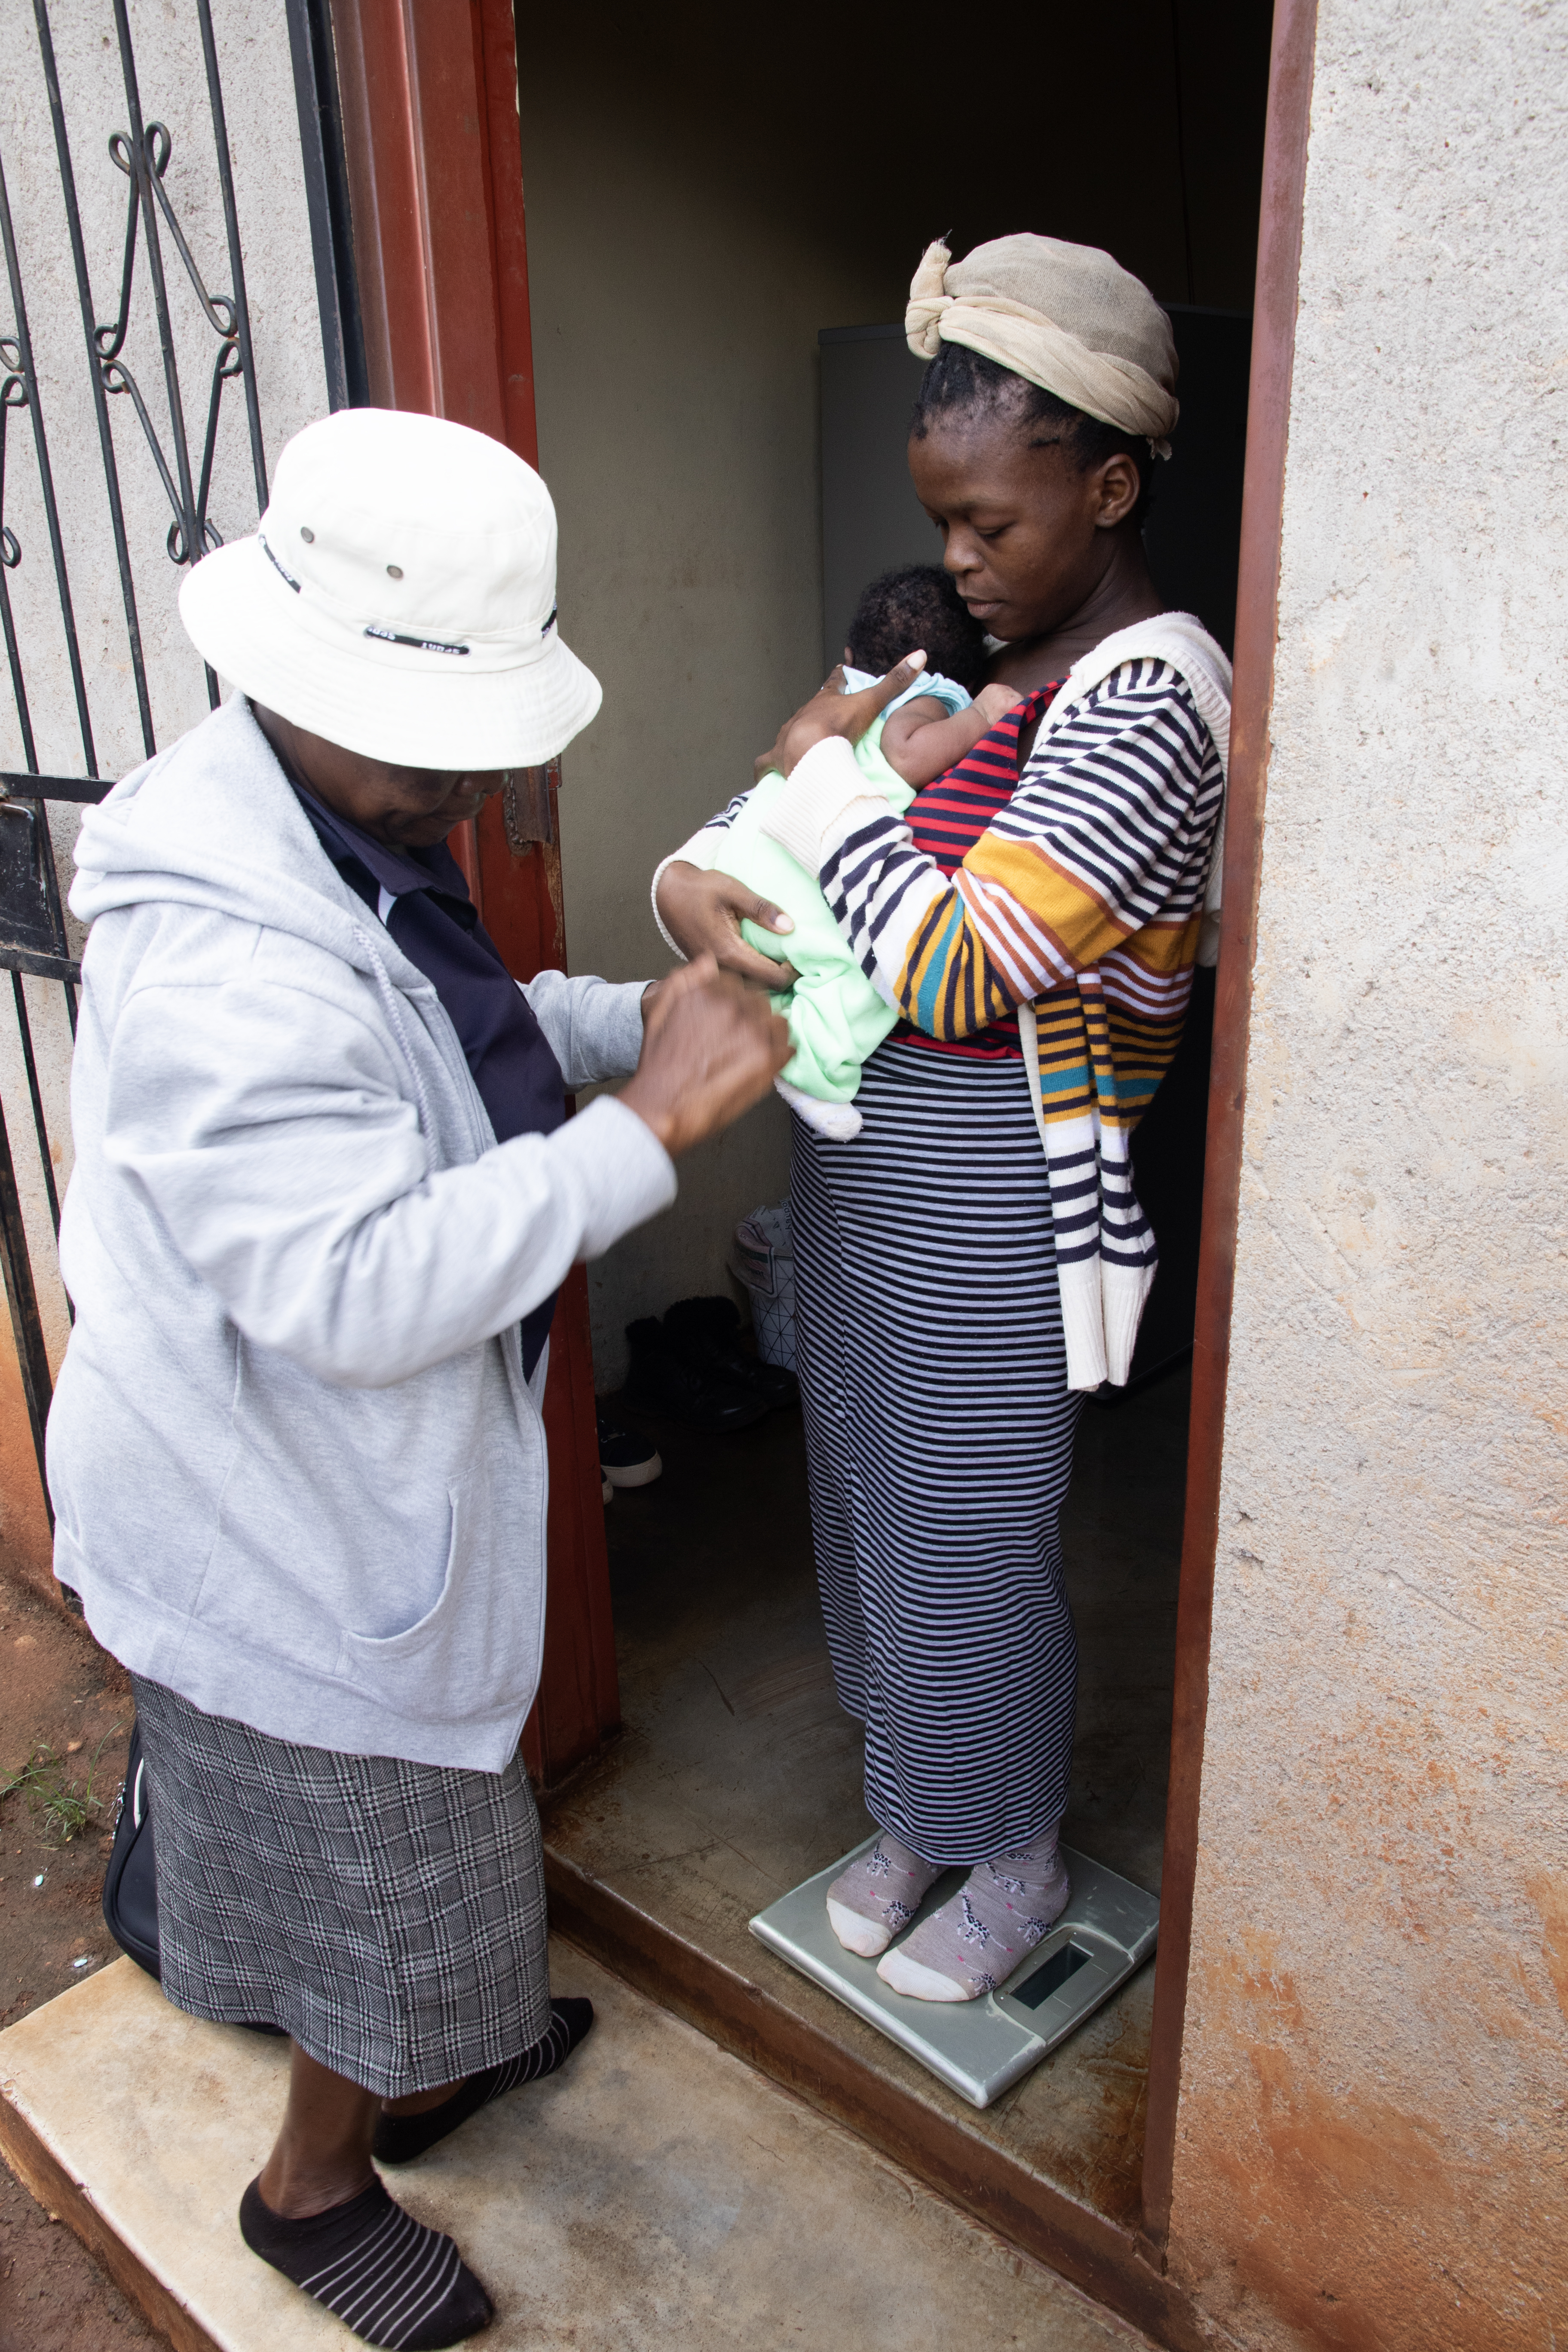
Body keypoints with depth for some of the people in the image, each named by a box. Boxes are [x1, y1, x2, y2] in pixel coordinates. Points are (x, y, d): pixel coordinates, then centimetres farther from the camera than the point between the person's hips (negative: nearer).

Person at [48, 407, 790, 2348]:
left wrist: (638, 1014, -2)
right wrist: (653, 1119, -34)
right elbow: (366, 1290, -38)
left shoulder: (335, 830, 1)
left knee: (411, 1818, 30)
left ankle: (432, 2061, 57)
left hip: (352, 1477, 10)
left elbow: (455, 1027, 15)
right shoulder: (223, 972, -34)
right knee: (377, 1857, 14)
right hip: (287, 1529, -10)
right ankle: (315, 2179, 44)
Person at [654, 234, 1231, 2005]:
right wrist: (696, 887, -8)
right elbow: (788, 838, 13)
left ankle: (1018, 1868, 38)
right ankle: (917, 1818, 46)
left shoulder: (1149, 698, -19)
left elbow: (957, 968, -27)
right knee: (871, 1525, 21)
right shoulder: (995, 665, 10)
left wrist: (823, 764, -14)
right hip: (866, 1192, 9)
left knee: (966, 1558, 9)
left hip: (988, 1224, -9)